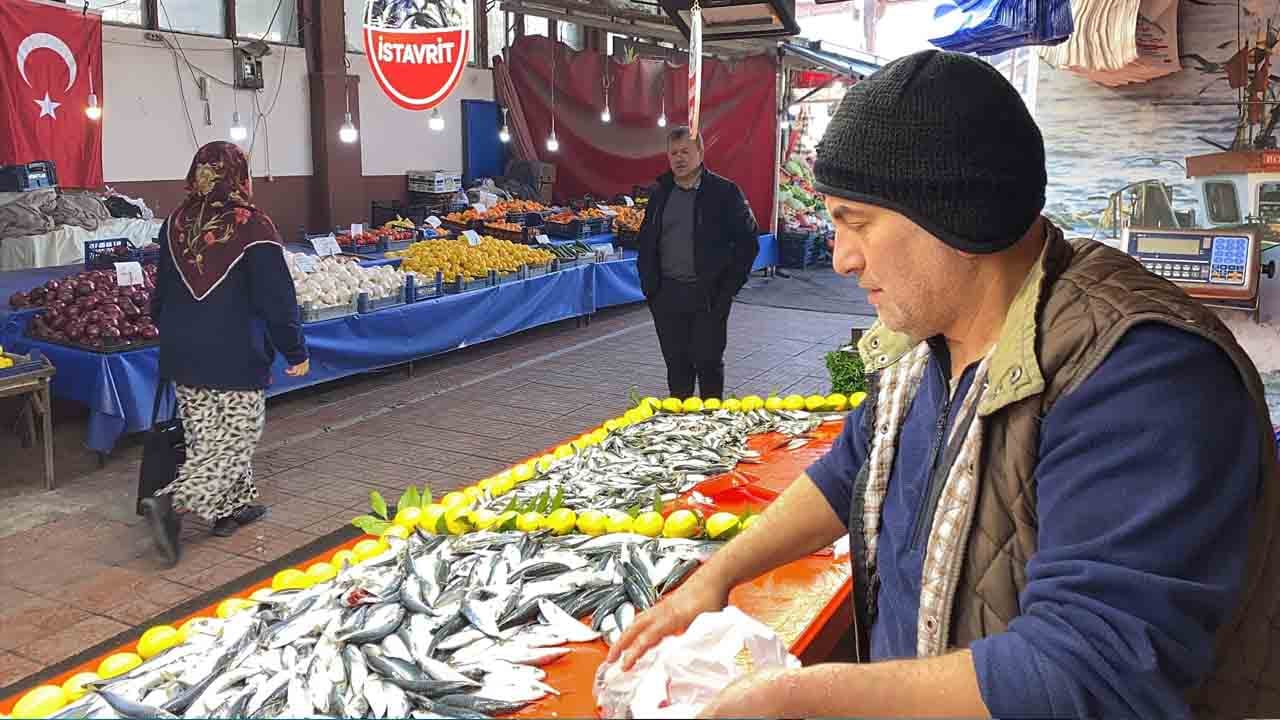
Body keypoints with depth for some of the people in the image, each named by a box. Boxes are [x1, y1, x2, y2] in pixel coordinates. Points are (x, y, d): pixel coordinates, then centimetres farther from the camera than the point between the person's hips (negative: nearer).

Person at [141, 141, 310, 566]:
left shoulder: (175, 225, 5)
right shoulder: (251, 227, -14)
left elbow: (161, 292, 17)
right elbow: (276, 297, -12)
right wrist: (296, 351, -3)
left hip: (182, 354, 7)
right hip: (235, 356, -6)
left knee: (208, 438, 16)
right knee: (236, 438, 1)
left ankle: (232, 506, 25)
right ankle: (172, 502, -13)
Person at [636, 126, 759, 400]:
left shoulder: (724, 192, -3)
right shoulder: (660, 193, 11)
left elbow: (748, 241, -3)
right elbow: (645, 241, 17)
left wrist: (728, 288, -7)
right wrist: (649, 284, 7)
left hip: (709, 296, -4)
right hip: (667, 295, 4)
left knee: (708, 362, 1)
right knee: (676, 363, 10)